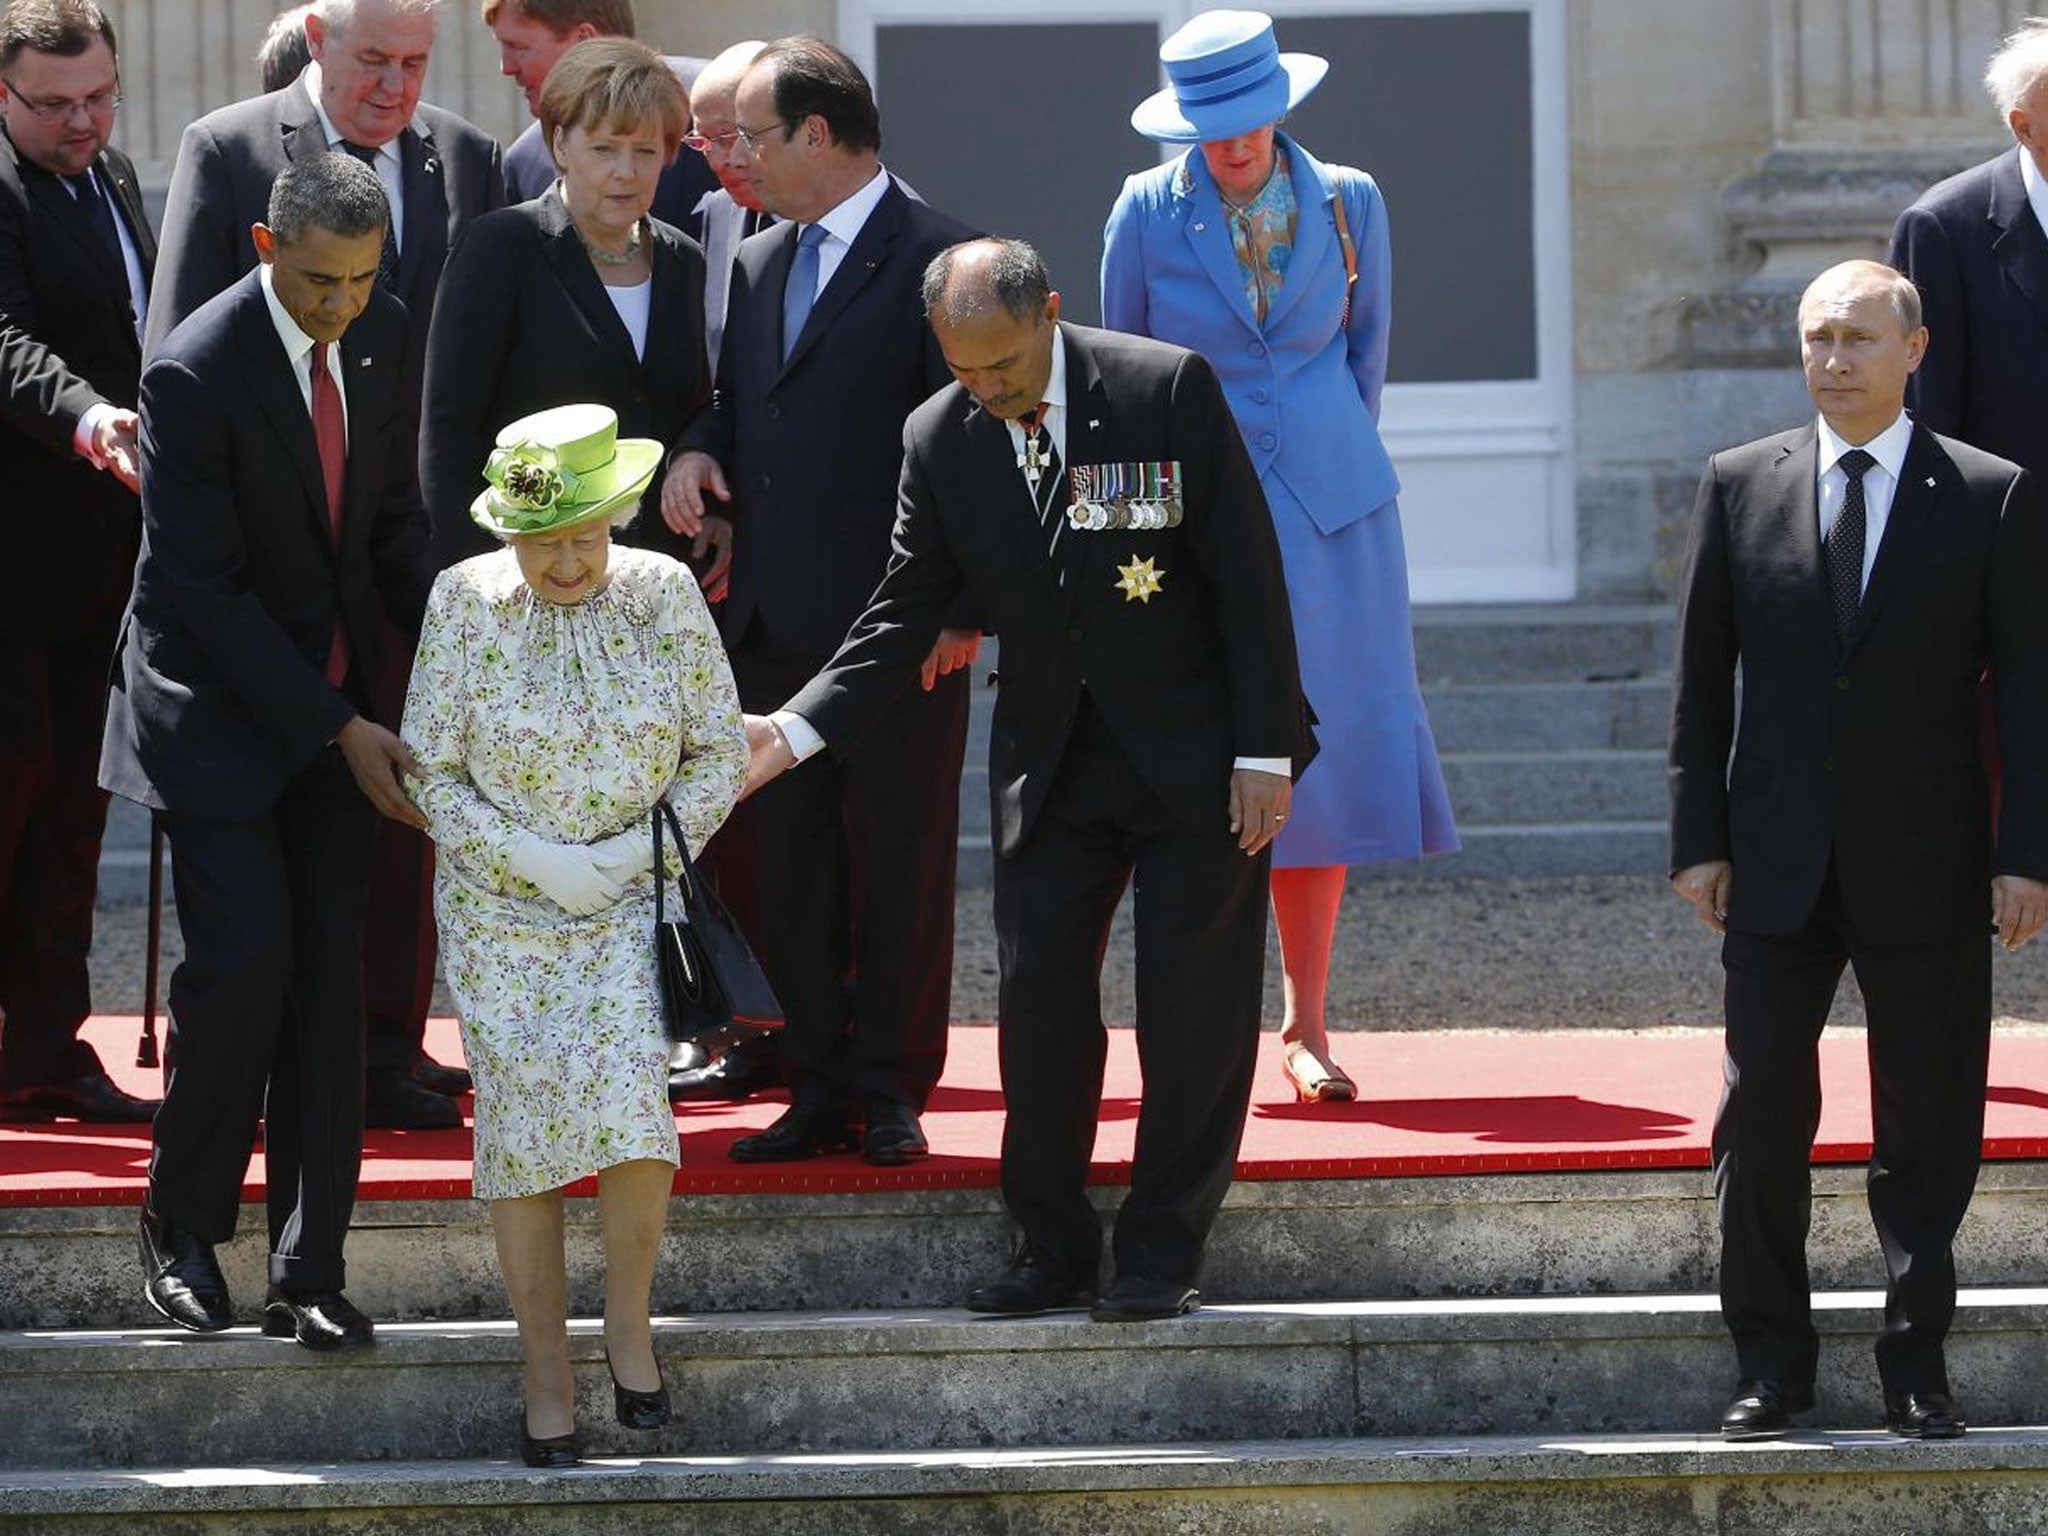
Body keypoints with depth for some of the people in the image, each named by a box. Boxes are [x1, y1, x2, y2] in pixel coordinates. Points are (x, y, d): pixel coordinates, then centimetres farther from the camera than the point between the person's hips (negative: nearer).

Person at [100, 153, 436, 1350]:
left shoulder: (382, 333, -1)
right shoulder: (197, 375, -20)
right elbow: (204, 587, -19)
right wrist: (340, 728, -20)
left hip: (335, 693, 5)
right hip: (218, 702, -5)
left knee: (331, 974, 1)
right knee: (245, 959, -14)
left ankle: (310, 1271, 4)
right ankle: (184, 1227, 8)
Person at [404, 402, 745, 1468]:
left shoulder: (662, 594, -4)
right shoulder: (466, 603, -7)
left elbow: (719, 752, 3)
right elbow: (429, 775, -3)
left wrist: (646, 848, -11)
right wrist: (530, 860, -13)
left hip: (632, 901, 0)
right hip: (499, 906, 0)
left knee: (630, 1099, -20)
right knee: (518, 1119, -5)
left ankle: (628, 1317, 1)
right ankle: (546, 1375, 6)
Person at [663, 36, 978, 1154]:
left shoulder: (933, 258, -8)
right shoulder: (757, 265, 16)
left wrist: (961, 607, -15)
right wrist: (697, 447, 3)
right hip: (772, 622, 7)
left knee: (899, 864, 1)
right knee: (787, 864, 8)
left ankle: (890, 1091, 9)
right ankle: (818, 1090, 14)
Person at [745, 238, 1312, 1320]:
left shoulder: (1168, 389, -15)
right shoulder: (940, 438, -3)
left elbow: (1248, 577, -12)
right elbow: (905, 612, 2)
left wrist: (1266, 749, -14)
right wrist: (796, 730, -11)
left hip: (1192, 749, -4)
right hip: (1050, 761, 4)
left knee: (1191, 1006, 0)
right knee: (1037, 995, 1)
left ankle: (1162, 1256, 8)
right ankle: (1054, 1252, 12)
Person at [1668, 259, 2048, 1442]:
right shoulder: (1742, 487, 5)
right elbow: (1703, 678, 7)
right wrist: (1699, 837, 1)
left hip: (1927, 870, -2)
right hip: (1778, 867, 2)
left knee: (1928, 1133, 4)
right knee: (1761, 1123, 2)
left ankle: (1918, 1370, 14)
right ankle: (1773, 1367, 12)